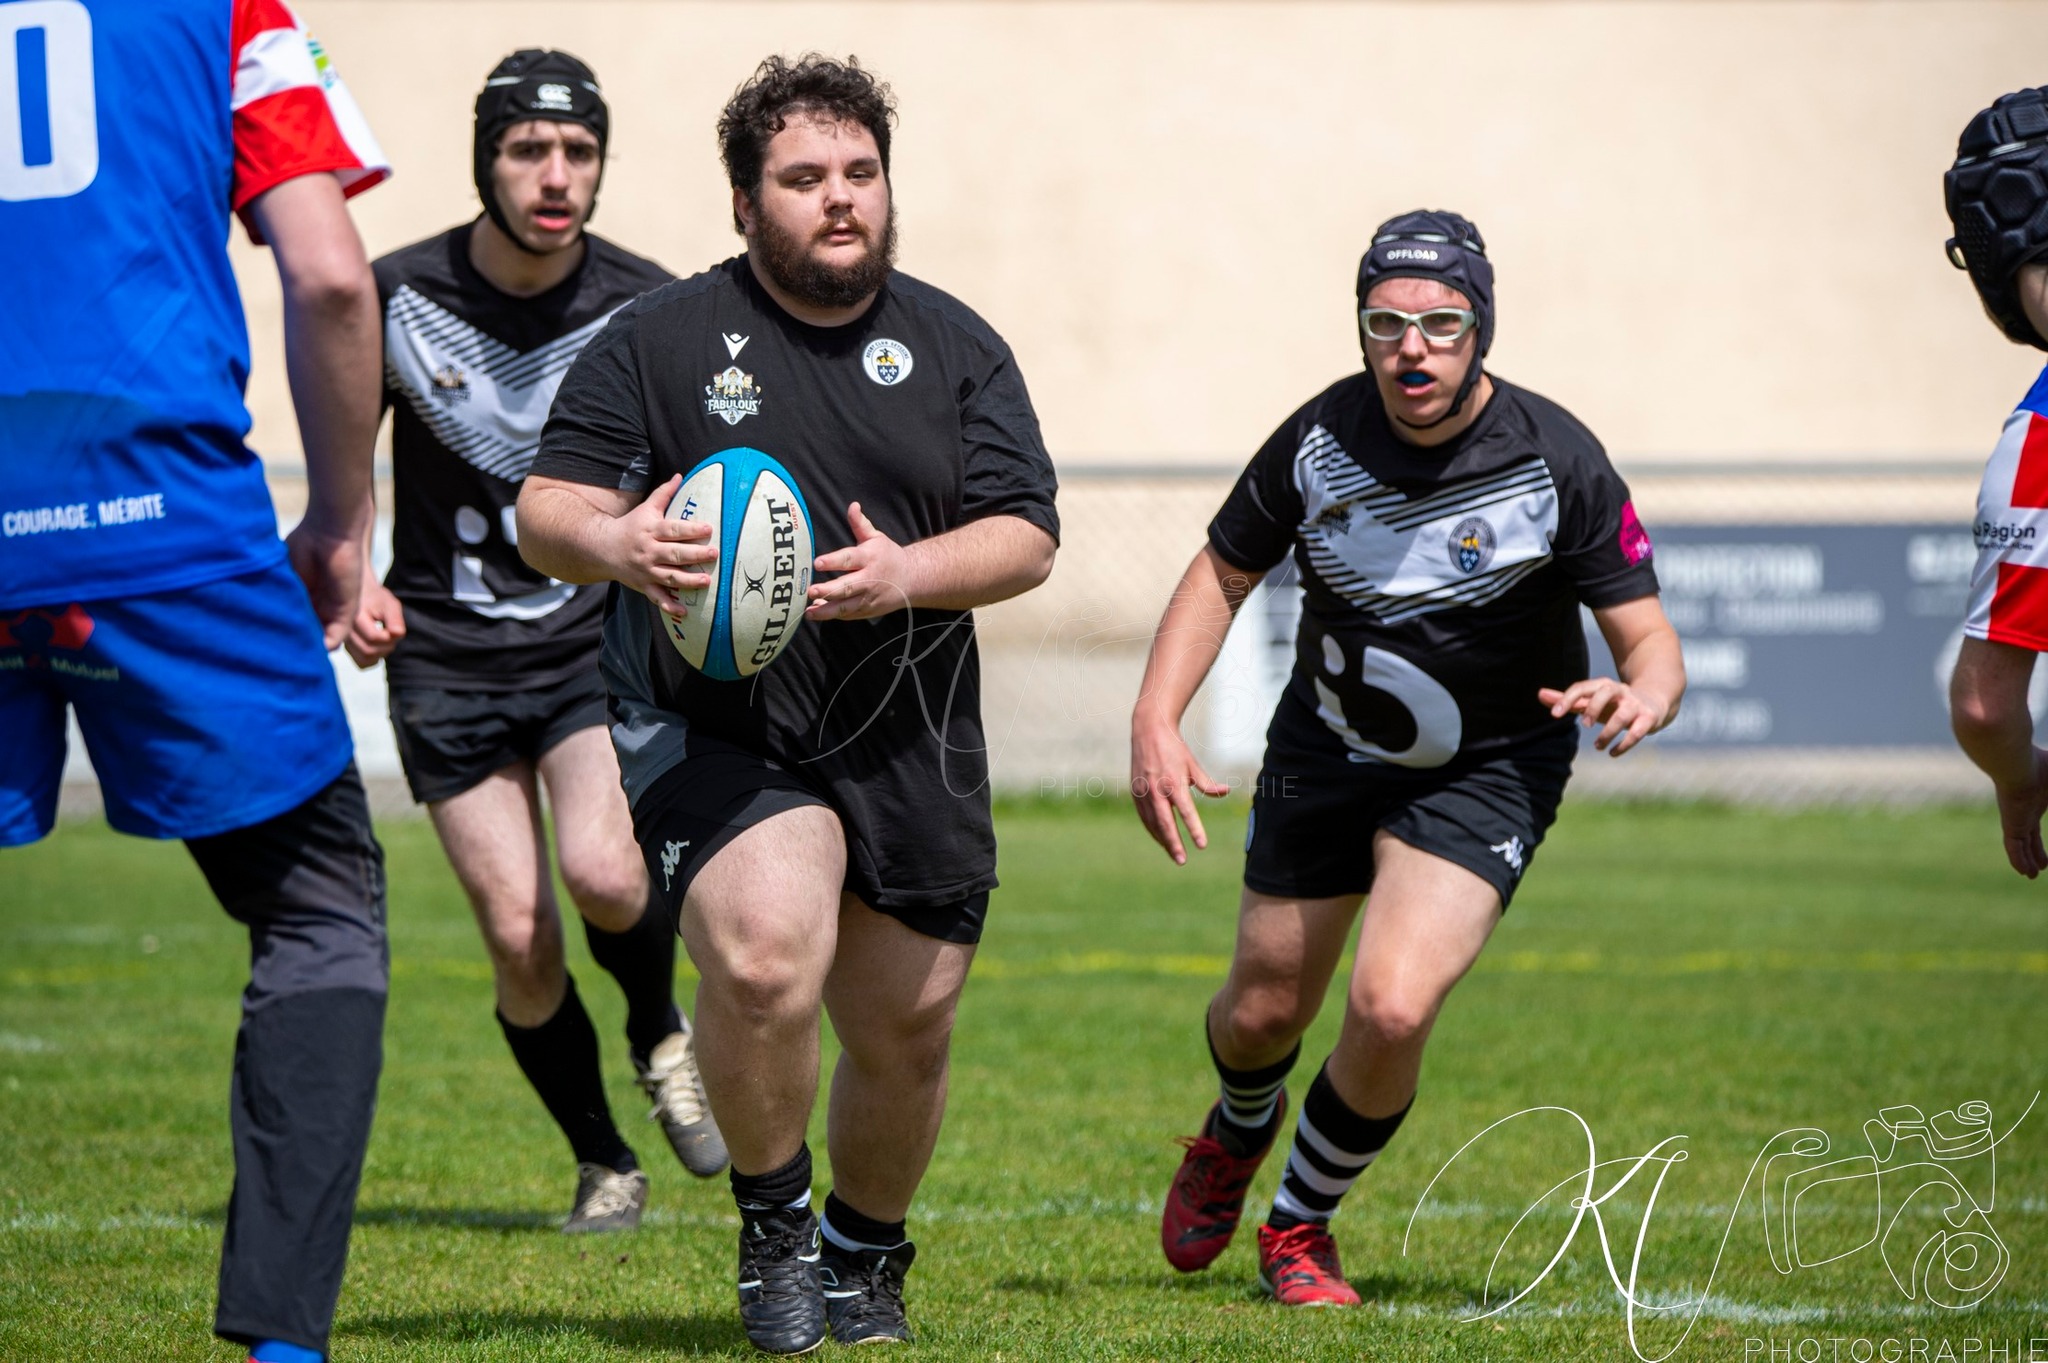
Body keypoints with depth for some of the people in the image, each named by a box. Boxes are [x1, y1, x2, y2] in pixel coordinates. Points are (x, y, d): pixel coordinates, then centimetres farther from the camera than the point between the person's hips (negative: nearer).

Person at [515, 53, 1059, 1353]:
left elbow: (1027, 538, 1)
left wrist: (905, 574, -20)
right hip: (716, 739, -3)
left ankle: (866, 1258, 37)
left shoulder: (955, 347, 7)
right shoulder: (659, 340, 1)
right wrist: (615, 545, -26)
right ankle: (774, 1219, -1)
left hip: (913, 747, 3)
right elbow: (544, 510, -2)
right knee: (765, 956, -28)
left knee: (906, 1035, 8)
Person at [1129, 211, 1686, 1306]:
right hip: (1325, 751, 3)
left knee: (1392, 1008, -21)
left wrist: (1638, 697, -42)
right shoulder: (1320, 439, -14)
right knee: (1264, 1012, 11)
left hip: (1486, 773, -3)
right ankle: (1236, 1136, 50)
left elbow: (1648, 637, -17)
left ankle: (1300, 1226, 6)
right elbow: (1223, 573, 1)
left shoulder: (1557, 460, -21)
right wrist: (1156, 721, -12)